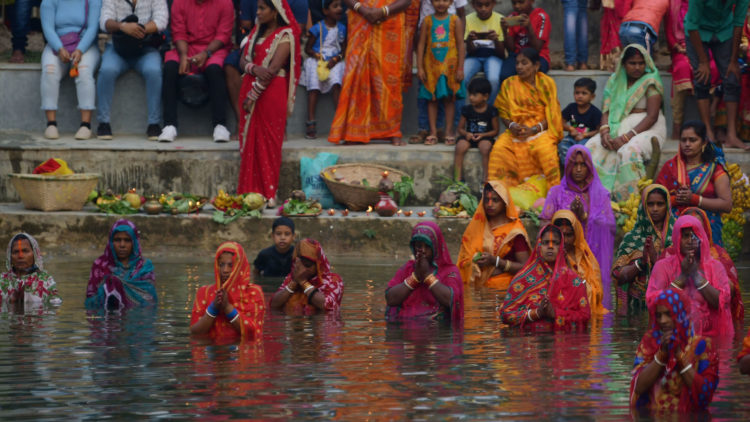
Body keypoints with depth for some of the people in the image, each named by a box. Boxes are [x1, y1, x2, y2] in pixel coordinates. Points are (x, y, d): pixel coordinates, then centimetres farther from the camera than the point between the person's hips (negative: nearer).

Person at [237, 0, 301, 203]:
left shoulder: (285, 36, -6)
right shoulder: (257, 32, 16)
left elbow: (273, 68, -14)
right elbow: (243, 60, 9)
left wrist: (253, 95, -16)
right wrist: (255, 69, -14)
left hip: (271, 92, -7)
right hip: (250, 88, 7)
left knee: (268, 142, -5)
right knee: (250, 142, 4)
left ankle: (268, 193, -3)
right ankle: (249, 191, 5)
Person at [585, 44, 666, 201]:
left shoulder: (651, 82, -4)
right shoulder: (615, 81, 13)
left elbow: (652, 116, -13)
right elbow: (606, 110, 7)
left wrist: (627, 137, -22)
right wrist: (604, 131, -16)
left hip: (647, 128, -5)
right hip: (618, 126, 5)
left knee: (629, 151, -37)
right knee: (592, 147, -22)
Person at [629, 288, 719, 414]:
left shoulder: (701, 345, 0)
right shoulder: (649, 341, 6)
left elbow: (706, 392, -9)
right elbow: (639, 387, -3)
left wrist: (679, 354, -12)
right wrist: (661, 354, -12)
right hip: (650, 416, 1)